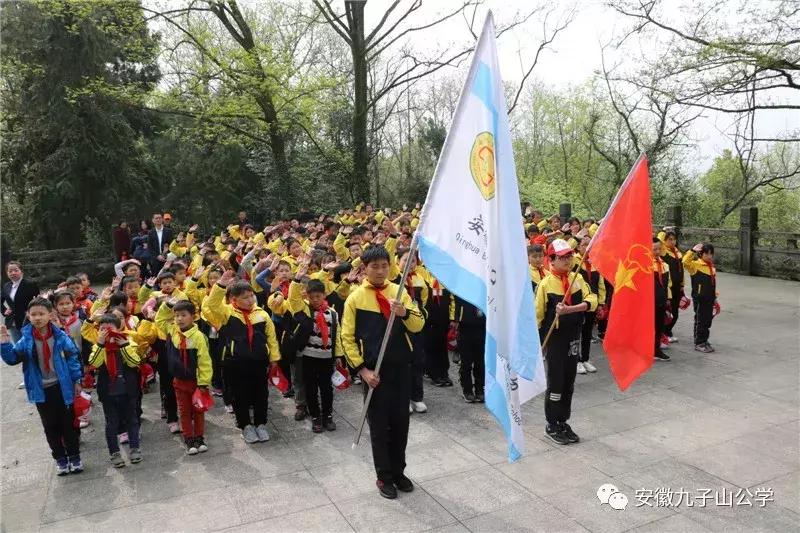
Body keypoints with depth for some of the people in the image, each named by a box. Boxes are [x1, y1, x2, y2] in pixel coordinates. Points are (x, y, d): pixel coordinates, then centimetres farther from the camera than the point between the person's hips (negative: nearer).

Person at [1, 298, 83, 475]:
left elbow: (72, 357, -4)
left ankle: (74, 456, 24)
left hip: (62, 387, -1)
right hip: (41, 390, 1)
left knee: (68, 423, 10)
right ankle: (60, 458, 27)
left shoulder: (60, 336, -11)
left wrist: (76, 380, -1)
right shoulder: (26, 339, -8)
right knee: (50, 426, 13)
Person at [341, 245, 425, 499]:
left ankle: (398, 471, 30)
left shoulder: (399, 292, 3)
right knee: (379, 425, 7)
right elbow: (347, 338, -4)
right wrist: (362, 369, -11)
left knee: (400, 421, 12)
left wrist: (405, 312, -21)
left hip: (401, 367, 3)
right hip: (375, 371, -2)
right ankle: (384, 477, 23)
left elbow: (418, 326, 0)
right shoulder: (355, 298, -4)